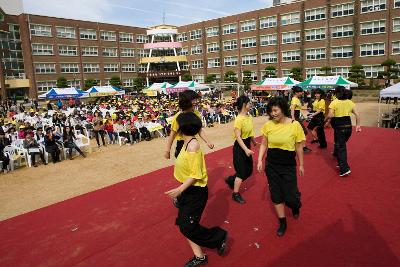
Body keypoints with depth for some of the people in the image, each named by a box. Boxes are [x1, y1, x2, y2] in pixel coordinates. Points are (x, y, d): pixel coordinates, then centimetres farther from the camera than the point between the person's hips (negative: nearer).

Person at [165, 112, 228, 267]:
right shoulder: (187, 143, 4)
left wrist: (180, 189, -29)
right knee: (184, 224, 12)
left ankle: (219, 237, 19)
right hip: (187, 190, 9)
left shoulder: (193, 145, -23)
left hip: (196, 191, -9)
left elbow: (196, 175, -23)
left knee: (187, 227, -1)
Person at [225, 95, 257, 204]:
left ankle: (231, 180, 37)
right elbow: (238, 137, -25)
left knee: (249, 170, 16)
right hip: (240, 147, -8)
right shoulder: (239, 119, -21)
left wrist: (254, 142, 26)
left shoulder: (249, 117, 3)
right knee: (241, 171, 2)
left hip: (247, 145, 8)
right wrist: (246, 149, -33)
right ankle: (236, 194, 19)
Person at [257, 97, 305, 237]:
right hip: (271, 166, 3)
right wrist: (260, 160, -5)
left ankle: (296, 204, 40)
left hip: (288, 167, -2)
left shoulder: (295, 125, -13)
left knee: (290, 198, 1)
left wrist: (301, 165, 4)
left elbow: (299, 147, -4)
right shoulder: (268, 125, -7)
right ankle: (282, 223, 32)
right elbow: (264, 144, 4)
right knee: (276, 196, 11)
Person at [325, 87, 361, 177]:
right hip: (348, 126, 6)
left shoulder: (334, 103, -10)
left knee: (341, 148, -1)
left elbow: (330, 115, -20)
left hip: (339, 127, -6)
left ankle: (345, 169, -7)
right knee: (342, 144, 24)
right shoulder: (350, 102, 6)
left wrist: (326, 120, -1)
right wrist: (358, 125, 10)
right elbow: (357, 115, 4)